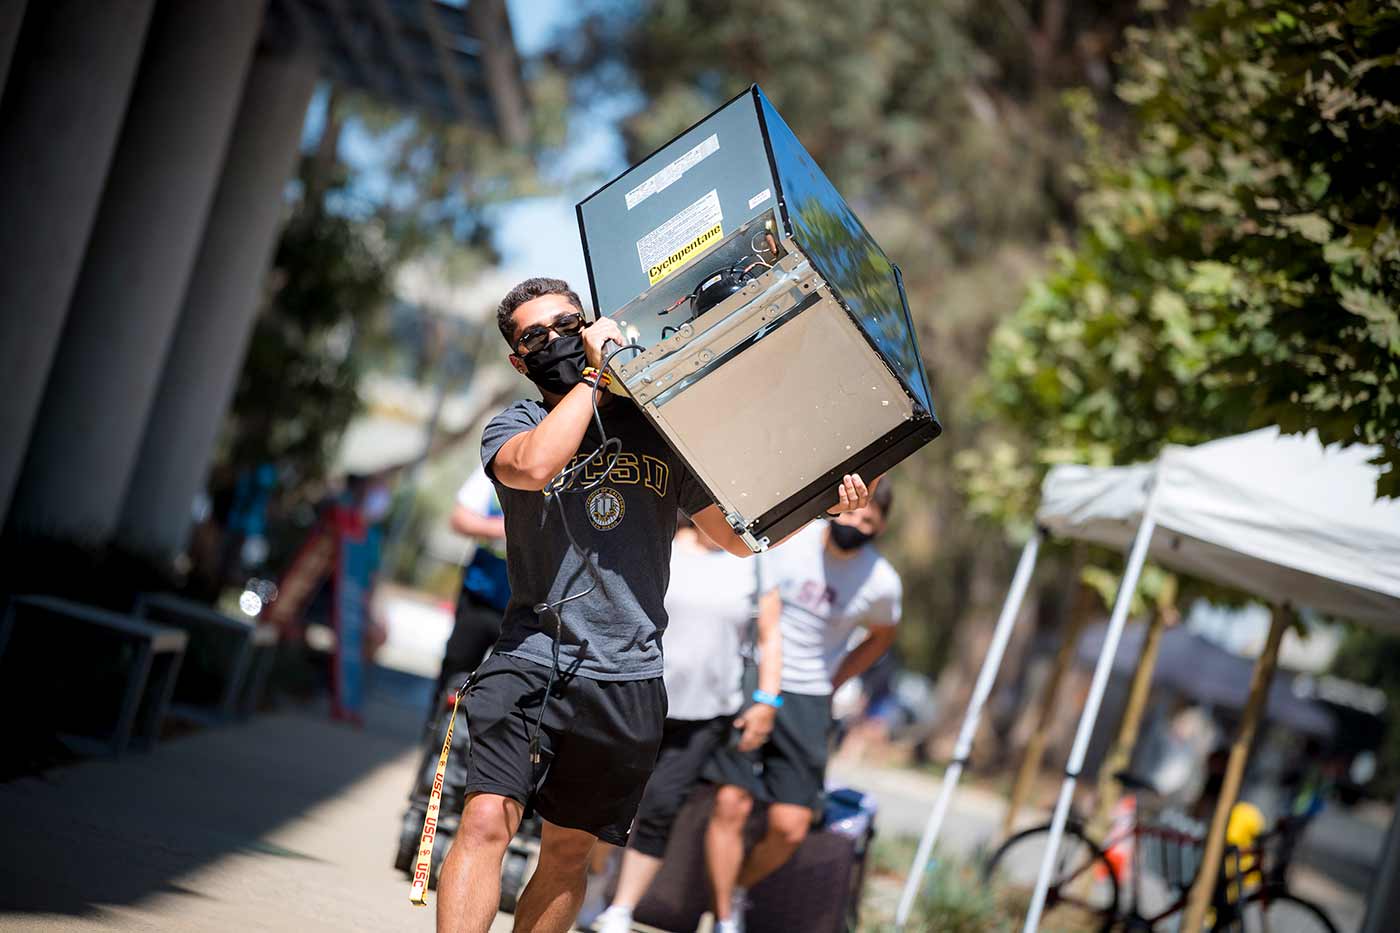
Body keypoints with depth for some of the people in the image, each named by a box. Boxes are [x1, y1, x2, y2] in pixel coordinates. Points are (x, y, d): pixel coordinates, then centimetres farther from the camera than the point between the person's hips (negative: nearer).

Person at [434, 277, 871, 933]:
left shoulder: (657, 431, 12)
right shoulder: (514, 427, 6)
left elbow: (737, 535, 16)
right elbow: (534, 466, -20)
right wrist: (596, 370, -11)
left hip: (627, 678, 2)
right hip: (531, 658, -2)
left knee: (569, 848, 9)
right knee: (487, 822, -18)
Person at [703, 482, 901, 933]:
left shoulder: (880, 583, -7)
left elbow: (882, 636, 16)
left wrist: (833, 681, 8)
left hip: (806, 703, 1)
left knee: (790, 827, -6)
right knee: (730, 804, -11)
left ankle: (739, 889, 23)